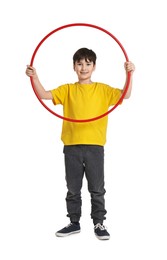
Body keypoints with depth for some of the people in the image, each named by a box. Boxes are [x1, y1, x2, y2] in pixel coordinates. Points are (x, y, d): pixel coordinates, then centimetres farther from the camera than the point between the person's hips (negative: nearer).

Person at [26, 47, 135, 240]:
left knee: (97, 189, 5)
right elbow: (44, 95, -3)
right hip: (72, 146, 1)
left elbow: (125, 95, -7)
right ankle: (74, 223, 23)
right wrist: (35, 77, -17)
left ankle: (99, 224, 17)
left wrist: (129, 74, -21)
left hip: (95, 146, -1)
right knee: (73, 189, 11)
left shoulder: (103, 89, 5)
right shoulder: (67, 90, 7)